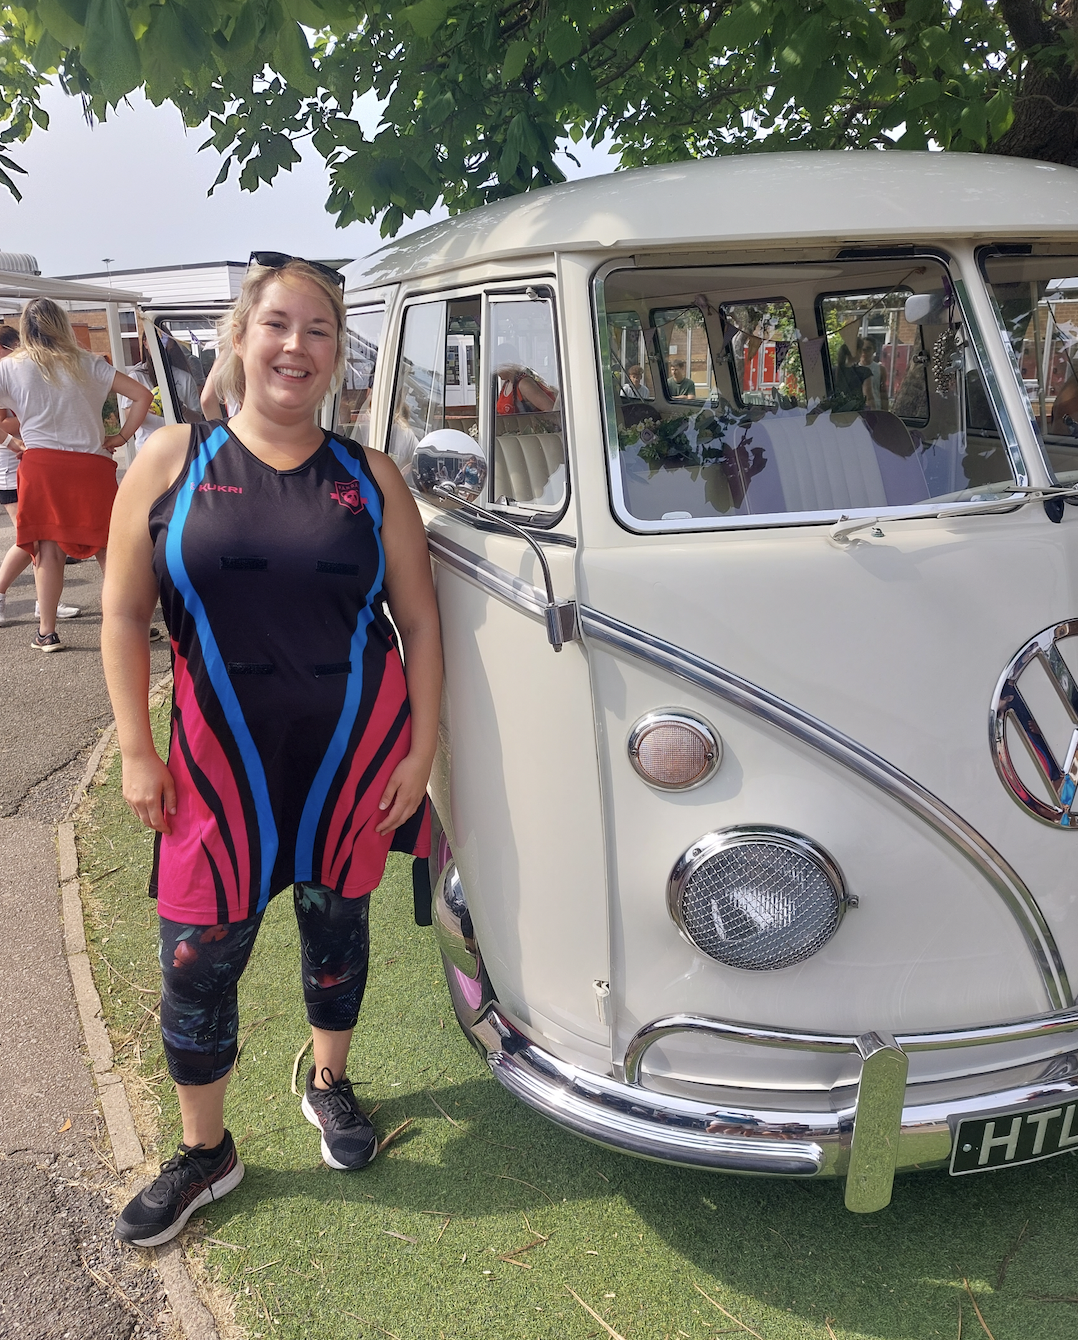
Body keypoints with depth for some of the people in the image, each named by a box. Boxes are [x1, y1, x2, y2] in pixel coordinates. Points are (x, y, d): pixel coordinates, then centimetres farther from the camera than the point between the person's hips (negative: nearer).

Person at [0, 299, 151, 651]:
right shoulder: (88, 364, 7)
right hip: (92, 464, 1)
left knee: (48, 548, 3)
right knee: (108, 547, 7)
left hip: (41, 464, -1)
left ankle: (47, 632, 5)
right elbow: (141, 395, 4)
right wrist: (122, 437, 8)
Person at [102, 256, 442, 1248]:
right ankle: (205, 1153, 28)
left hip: (358, 752, 1)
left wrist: (421, 749, -3)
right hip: (223, 757, -1)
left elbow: (419, 618, 2)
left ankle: (329, 1084, 43)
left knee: (337, 924, 16)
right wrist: (136, 750, -5)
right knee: (197, 960, 5)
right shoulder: (173, 461, -3)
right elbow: (125, 614, -1)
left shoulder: (370, 478, 0)